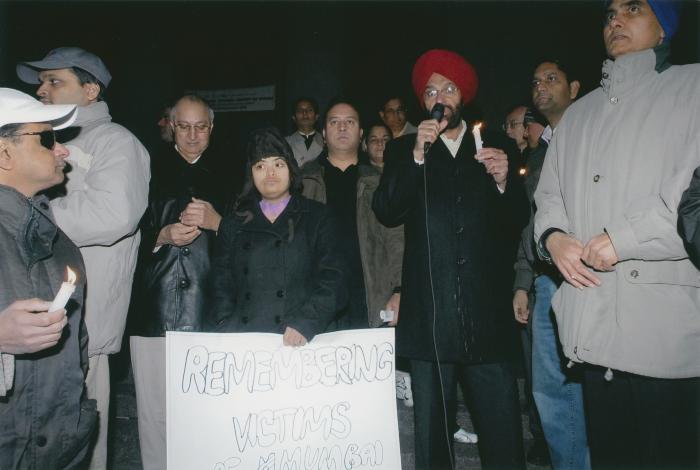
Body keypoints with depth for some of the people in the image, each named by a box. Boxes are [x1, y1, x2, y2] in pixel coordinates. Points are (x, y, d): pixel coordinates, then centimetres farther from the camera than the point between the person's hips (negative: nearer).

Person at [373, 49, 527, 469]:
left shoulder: (497, 146, 12)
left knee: (502, 431, 3)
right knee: (432, 431, 10)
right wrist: (417, 155, -13)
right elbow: (386, 212, -5)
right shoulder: (404, 150, 10)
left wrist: (503, 182, -12)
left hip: (487, 311, 1)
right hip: (429, 313, 0)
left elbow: (519, 221, 6)